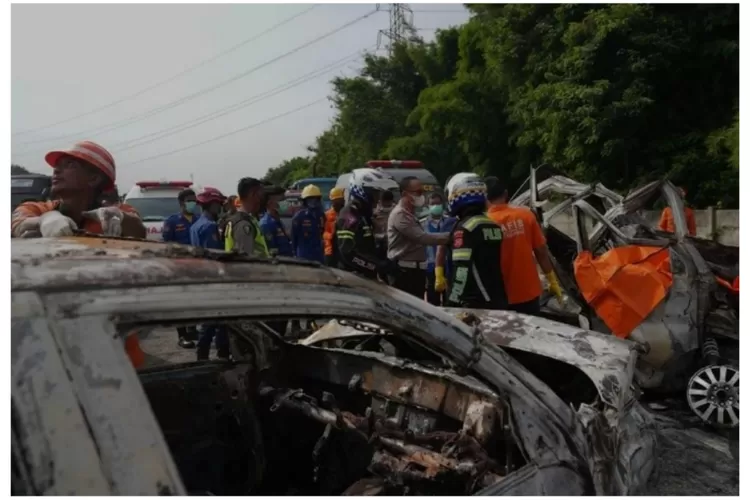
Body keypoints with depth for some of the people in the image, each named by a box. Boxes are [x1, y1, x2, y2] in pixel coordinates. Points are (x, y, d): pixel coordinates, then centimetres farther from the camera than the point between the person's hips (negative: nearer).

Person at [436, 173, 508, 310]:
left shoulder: (464, 228, -14)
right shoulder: (494, 225, 11)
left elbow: (461, 271, -20)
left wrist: (452, 303, -14)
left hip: (474, 303, -8)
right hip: (498, 300, 8)